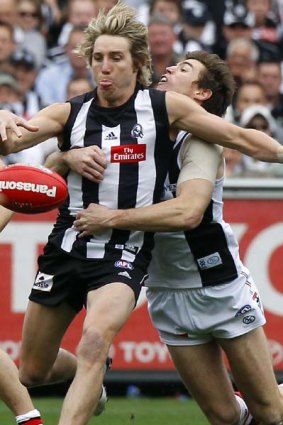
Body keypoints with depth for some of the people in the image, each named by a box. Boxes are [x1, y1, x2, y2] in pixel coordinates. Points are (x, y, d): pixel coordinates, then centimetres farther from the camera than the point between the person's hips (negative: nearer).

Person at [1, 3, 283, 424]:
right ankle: (90, 379, 47)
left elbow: (243, 138, 4)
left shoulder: (165, 107, -2)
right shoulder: (69, 113, 0)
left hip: (124, 255, -3)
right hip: (68, 246, 3)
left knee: (95, 341, -32)